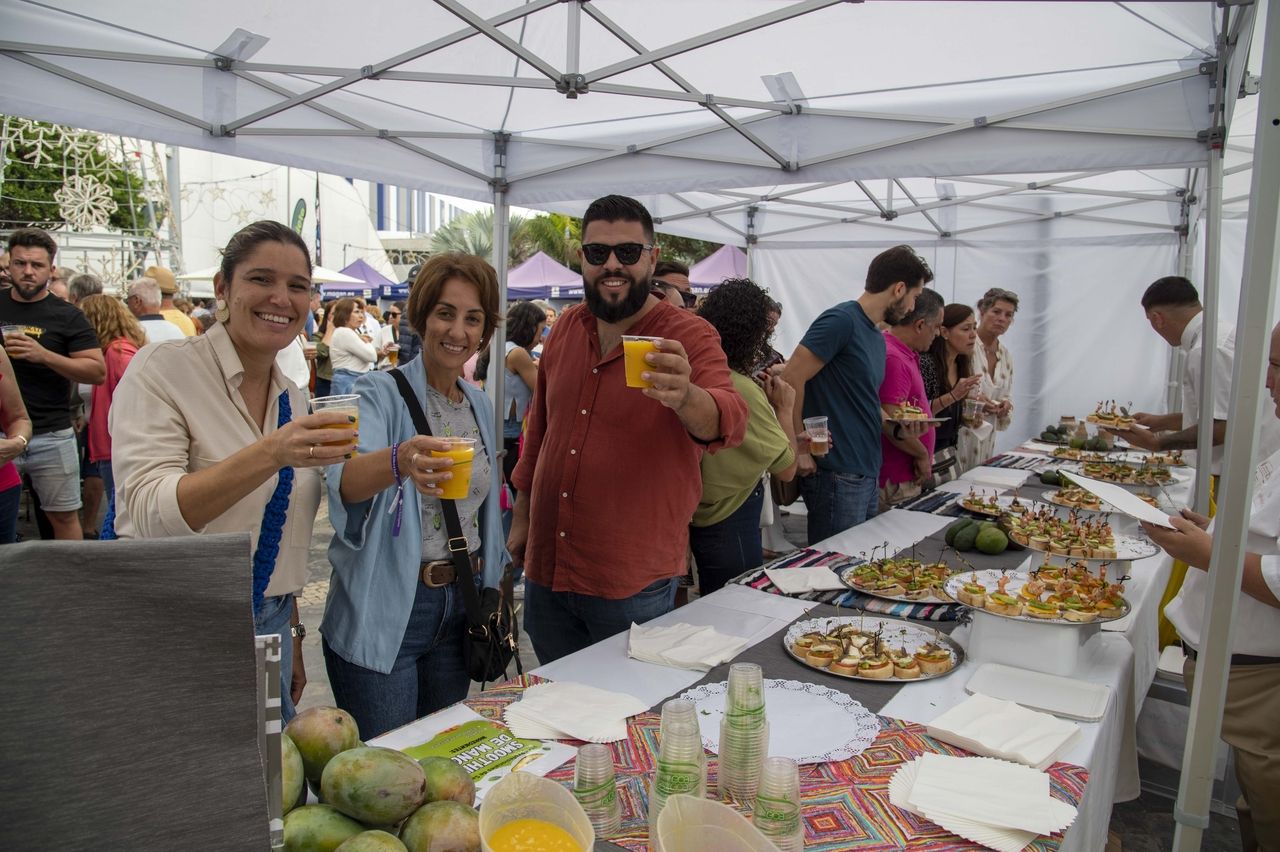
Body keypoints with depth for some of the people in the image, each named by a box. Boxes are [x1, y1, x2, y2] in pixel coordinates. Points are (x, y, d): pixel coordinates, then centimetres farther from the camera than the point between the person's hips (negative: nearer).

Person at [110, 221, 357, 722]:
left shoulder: (293, 400, 7)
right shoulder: (160, 371, -11)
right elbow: (151, 515, -23)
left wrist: (292, 638, 15)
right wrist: (270, 454, -36)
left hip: (267, 626, 6)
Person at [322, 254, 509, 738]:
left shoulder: (480, 407, 7)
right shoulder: (380, 394, -12)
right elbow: (346, 479, -32)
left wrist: (491, 584, 15)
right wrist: (398, 462, -52)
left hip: (459, 607, 6)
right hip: (385, 612, -6)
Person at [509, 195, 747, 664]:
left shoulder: (688, 335, -12)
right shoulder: (566, 328, 4)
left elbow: (729, 421, -30)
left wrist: (684, 397, -51)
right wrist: (521, 515, 17)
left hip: (631, 586, -5)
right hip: (545, 568, 5)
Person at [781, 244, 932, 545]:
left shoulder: (877, 337, 15)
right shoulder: (842, 320, -13)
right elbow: (791, 380, -20)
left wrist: (897, 427, 6)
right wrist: (799, 449, -18)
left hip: (867, 474, 9)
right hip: (837, 476, -9)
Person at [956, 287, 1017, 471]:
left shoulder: (1006, 356, 12)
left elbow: (1007, 396, 21)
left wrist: (1005, 407, -1)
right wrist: (972, 401, -24)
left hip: (986, 440, 7)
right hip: (957, 434, -7)